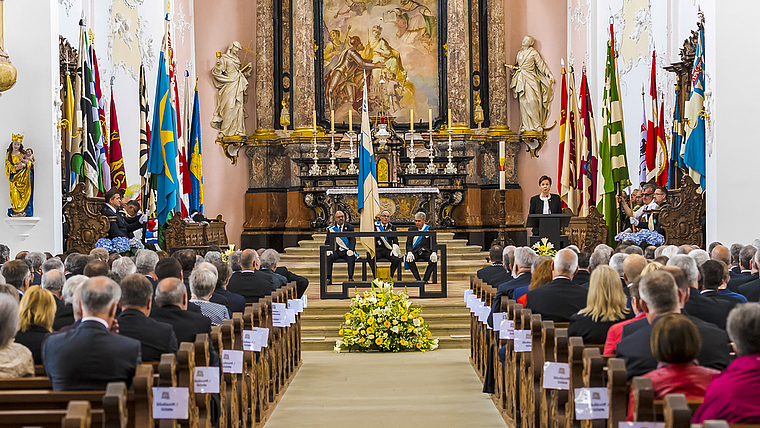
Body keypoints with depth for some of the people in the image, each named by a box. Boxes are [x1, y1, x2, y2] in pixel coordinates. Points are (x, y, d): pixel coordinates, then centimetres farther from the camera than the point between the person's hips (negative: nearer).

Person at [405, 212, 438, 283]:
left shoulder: (429, 229, 8)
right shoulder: (412, 229, 10)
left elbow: (433, 243, 3)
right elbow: (408, 244, 5)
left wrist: (434, 253, -17)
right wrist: (409, 252, -17)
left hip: (426, 251, -1)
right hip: (415, 251, 1)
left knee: (434, 260, -32)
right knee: (409, 259, -33)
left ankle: (425, 279, -18)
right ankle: (418, 279, -20)